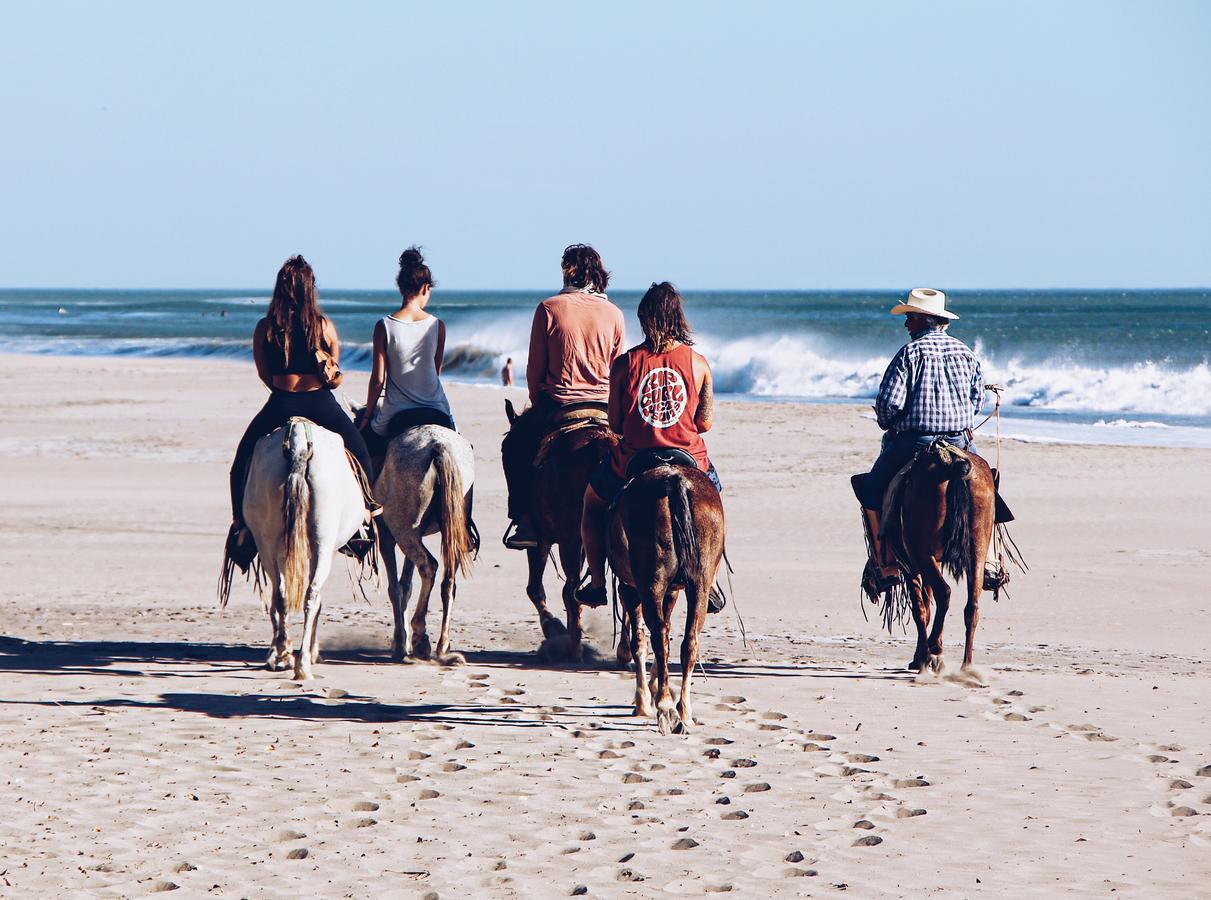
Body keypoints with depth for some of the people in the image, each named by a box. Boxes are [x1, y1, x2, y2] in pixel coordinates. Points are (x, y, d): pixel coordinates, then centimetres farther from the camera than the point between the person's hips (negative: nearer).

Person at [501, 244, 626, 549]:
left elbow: (535, 367, -1)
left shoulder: (549, 308, -5)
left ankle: (524, 522, 11)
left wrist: (537, 403, 14)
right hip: (603, 407, 2)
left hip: (556, 404, -2)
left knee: (515, 447, 21)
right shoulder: (614, 314, 2)